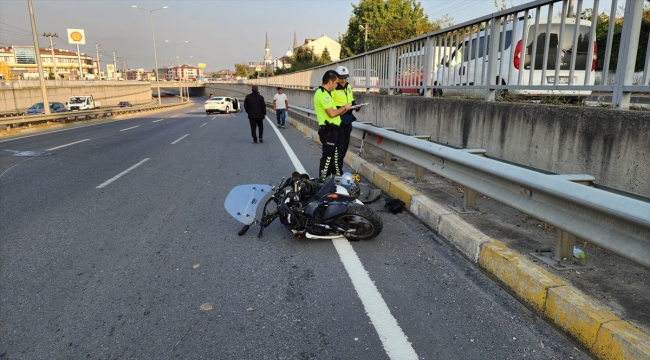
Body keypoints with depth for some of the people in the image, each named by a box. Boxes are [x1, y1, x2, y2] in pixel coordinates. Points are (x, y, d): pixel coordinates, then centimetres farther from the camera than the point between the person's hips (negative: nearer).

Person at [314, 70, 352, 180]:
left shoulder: (324, 93, 17)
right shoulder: (323, 94, -17)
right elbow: (332, 113, -24)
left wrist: (345, 109, 10)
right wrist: (344, 107, -9)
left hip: (331, 130, 11)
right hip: (328, 130, -11)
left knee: (335, 155, 17)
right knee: (328, 156, -5)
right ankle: (322, 181, 3)